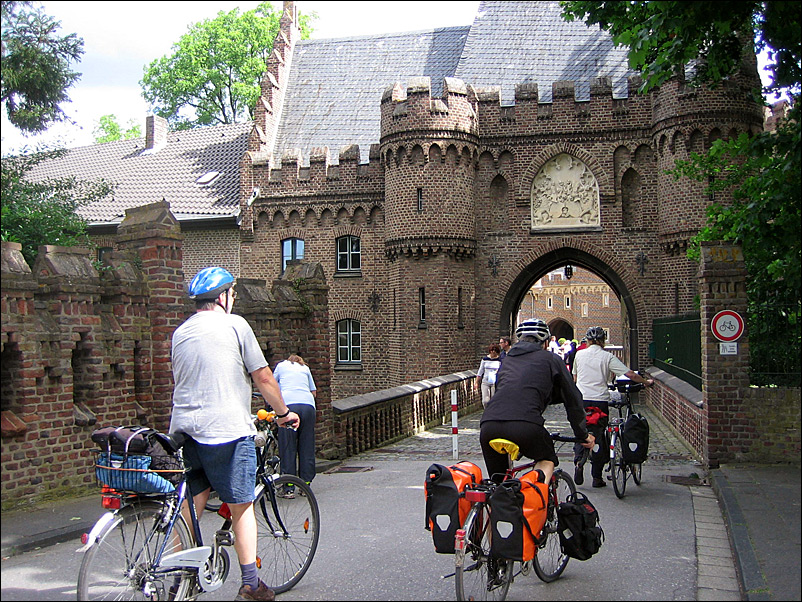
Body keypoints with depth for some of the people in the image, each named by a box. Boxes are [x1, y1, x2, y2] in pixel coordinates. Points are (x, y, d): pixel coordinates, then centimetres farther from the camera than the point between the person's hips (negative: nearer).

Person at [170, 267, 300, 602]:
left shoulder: (180, 332, 15)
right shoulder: (234, 325, -4)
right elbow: (263, 377, -3)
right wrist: (283, 413, 10)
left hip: (184, 429, 6)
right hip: (226, 429, -6)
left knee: (190, 508, 14)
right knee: (242, 506, 5)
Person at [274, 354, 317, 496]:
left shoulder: (281, 366, 21)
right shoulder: (305, 368, 26)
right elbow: (314, 391, 27)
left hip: (288, 404, -2)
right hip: (308, 405, 2)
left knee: (288, 447, 0)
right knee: (306, 447, 9)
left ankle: (289, 488, -2)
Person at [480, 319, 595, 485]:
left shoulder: (507, 360, 32)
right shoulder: (551, 359, 19)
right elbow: (572, 398, 22)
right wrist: (583, 435, 32)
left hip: (488, 425, 4)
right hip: (525, 425, -4)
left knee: (497, 481, 22)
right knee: (547, 459, 24)